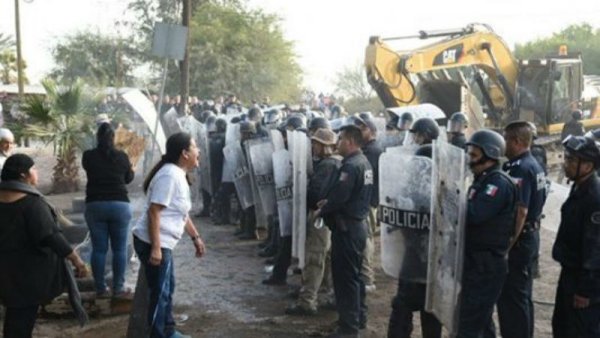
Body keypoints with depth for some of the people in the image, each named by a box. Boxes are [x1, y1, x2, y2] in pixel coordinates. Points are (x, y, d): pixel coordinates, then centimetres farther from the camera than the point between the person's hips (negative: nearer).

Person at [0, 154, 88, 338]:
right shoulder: (31, 201, -23)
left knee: (15, 309, 23)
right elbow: (50, 235, -29)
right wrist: (75, 258, -25)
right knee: (25, 311, 6)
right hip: (28, 267, -7)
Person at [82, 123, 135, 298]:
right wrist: (131, 169, 33)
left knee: (98, 249, 7)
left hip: (94, 206, 1)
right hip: (119, 205, -1)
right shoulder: (122, 156, -4)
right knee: (119, 249, 6)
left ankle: (100, 289, 11)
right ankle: (118, 288, 7)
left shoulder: (88, 156, -3)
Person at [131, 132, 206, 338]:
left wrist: (195, 237, 25)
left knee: (167, 288, 20)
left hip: (164, 243, 10)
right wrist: (155, 248, -26)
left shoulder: (179, 175, 12)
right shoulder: (170, 174, -19)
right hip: (153, 243, -10)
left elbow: (182, 213, 22)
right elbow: (154, 212, -24)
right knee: (160, 293, -2)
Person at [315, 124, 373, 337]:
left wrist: (321, 211, -8)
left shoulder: (350, 165, -20)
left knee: (344, 276, -2)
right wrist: (328, 201, 8)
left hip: (347, 226, -10)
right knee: (354, 273, 19)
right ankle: (358, 317, 30)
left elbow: (340, 196, -25)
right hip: (359, 223, 10)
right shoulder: (364, 162, 12)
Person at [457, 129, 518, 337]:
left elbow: (473, 215, -27)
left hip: (486, 265, -10)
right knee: (481, 320, 21)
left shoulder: (498, 183, -16)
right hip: (478, 262, 10)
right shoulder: (483, 180, 16)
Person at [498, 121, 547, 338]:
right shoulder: (534, 165, 11)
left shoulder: (520, 169, -20)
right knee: (522, 295, 19)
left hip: (518, 240, -10)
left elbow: (520, 211, -26)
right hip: (530, 237, 10)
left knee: (510, 298, -1)